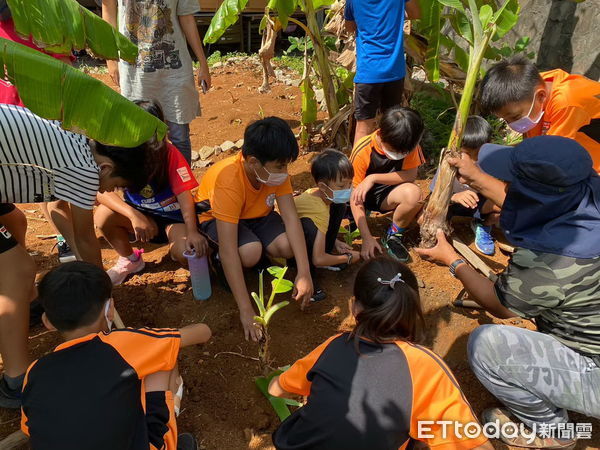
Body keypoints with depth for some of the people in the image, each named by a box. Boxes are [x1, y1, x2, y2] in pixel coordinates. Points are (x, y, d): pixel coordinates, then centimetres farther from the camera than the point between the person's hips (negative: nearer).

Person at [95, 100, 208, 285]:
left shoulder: (169, 153, -19)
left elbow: (184, 195, -23)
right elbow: (101, 190, -26)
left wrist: (192, 232, -38)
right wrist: (133, 215, -42)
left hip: (174, 217, -2)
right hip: (142, 215, 3)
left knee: (186, 253, -32)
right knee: (103, 215, -25)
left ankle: (175, 249, 10)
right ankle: (130, 260, 3)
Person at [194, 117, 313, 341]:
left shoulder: (276, 170, -23)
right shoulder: (228, 179, -39)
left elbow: (291, 217, -26)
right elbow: (228, 250, -41)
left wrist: (304, 272, -35)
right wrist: (246, 311, -41)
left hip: (257, 213, 5)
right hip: (216, 217, -4)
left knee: (287, 247, -23)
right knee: (250, 253, -34)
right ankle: (220, 265, -1)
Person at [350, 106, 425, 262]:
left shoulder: (408, 145, -18)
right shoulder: (362, 152, -26)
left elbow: (411, 175, -21)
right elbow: (355, 195, -25)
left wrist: (373, 178, -33)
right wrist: (367, 238, -30)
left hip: (386, 193, 0)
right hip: (364, 196, 0)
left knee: (414, 194, -32)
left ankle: (394, 236, -6)